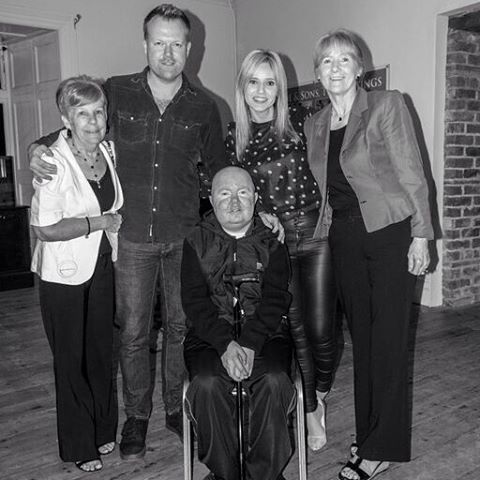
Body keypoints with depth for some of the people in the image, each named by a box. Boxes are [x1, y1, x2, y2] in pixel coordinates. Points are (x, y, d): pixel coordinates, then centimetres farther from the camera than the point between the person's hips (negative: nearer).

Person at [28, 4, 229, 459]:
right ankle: (136, 415, 27)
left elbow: (220, 169, 13)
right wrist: (41, 147, -6)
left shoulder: (202, 107, 4)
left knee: (182, 327, 10)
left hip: (184, 237, 1)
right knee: (132, 332, 7)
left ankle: (177, 408, 30)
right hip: (132, 236, 0)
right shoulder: (116, 92, 2)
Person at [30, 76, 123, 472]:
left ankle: (104, 431, 35)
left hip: (103, 266, 6)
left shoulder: (108, 152, 1)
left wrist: (113, 222, 5)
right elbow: (45, 229, -24)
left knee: (102, 351, 15)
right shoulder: (54, 163, -19)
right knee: (72, 359, 8)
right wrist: (99, 221, -19)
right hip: (64, 274, -5)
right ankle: (79, 446, 26)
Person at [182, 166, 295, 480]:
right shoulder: (196, 242, 9)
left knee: (274, 381, -27)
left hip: (264, 334, 0)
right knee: (207, 384, -28)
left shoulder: (271, 242, 9)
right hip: (209, 337, 0)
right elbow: (194, 301, -2)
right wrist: (225, 344, -17)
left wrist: (249, 344, -18)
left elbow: (275, 300, -2)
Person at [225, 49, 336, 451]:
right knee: (295, 327, 7)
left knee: (321, 328, -2)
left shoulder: (299, 121, -1)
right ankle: (312, 412, 25)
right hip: (271, 238, 1)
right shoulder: (234, 135, 3)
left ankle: (321, 393, 30)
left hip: (314, 232, -1)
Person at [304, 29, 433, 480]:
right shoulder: (314, 124, 11)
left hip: (390, 232, -5)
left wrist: (420, 235, -11)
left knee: (388, 340, -1)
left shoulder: (387, 106, -4)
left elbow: (412, 175, -7)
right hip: (344, 239, 5)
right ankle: (367, 433, 24)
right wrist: (319, 237, 10)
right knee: (362, 338, 11)